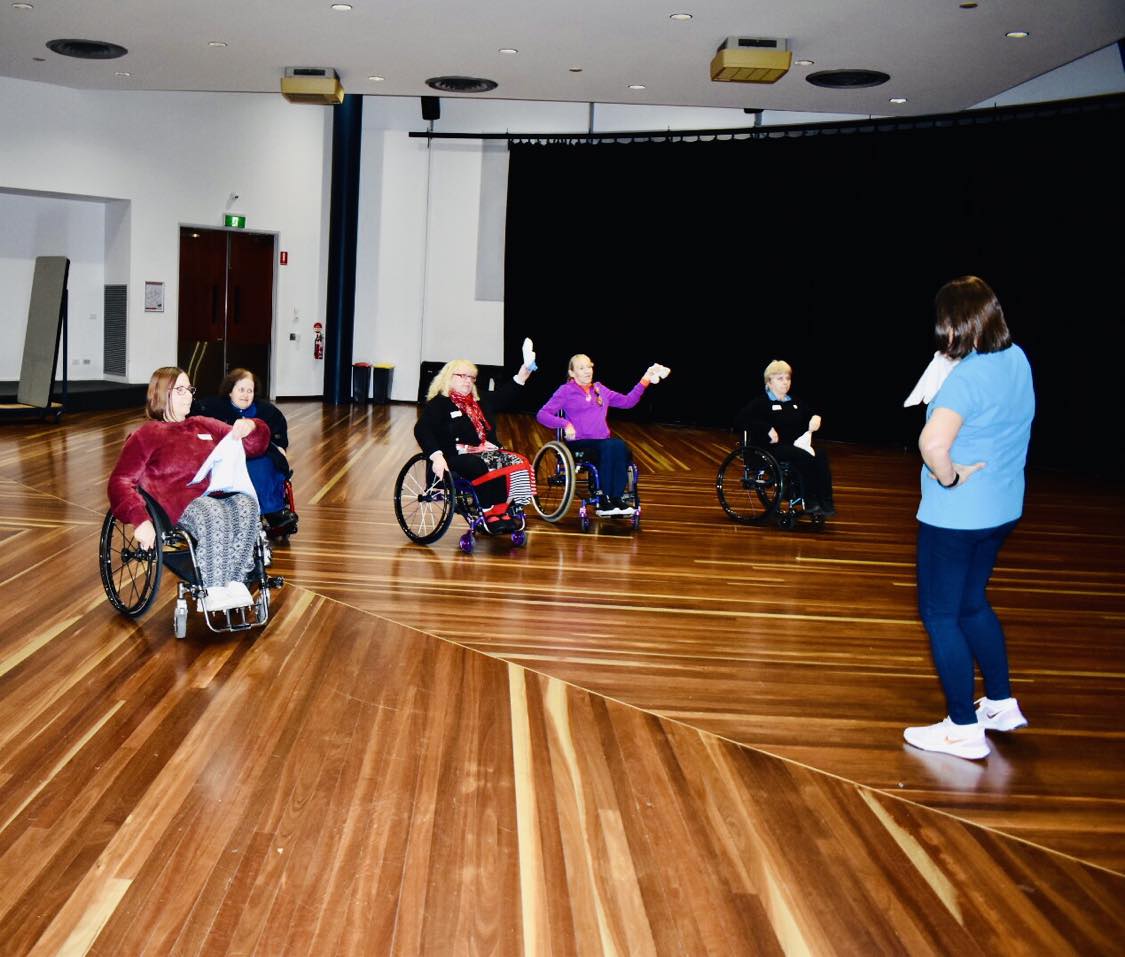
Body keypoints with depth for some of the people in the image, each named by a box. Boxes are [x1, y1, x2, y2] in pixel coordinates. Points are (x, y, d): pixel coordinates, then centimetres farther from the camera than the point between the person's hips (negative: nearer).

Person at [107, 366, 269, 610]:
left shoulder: (204, 425, 30)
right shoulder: (146, 436, 16)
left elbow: (254, 446, 31)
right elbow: (120, 482, 3)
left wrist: (251, 427, 4)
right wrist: (140, 519, -16)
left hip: (222, 494, 4)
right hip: (183, 502, -4)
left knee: (246, 505, -32)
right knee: (213, 515, -39)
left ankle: (236, 581, -32)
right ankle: (212, 591, -31)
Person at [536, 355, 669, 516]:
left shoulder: (600, 389, 23)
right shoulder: (566, 391, 6)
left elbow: (627, 401, 23)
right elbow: (541, 415, -3)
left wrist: (644, 381, 14)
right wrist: (565, 424, -18)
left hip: (603, 441, 5)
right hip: (579, 443, -4)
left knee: (620, 447, -31)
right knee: (609, 447, -35)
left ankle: (616, 499, -30)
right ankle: (602, 502, -30)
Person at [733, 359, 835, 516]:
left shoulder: (795, 403, 25)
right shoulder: (761, 402, 4)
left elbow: (810, 412, 36)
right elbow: (741, 419, -10)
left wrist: (816, 417, 9)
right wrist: (768, 429, -19)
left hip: (797, 446, 6)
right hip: (772, 448, -6)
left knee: (821, 455, -26)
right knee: (804, 457, -34)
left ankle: (826, 502, -34)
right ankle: (811, 503, -31)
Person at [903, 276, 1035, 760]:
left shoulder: (967, 378, -25)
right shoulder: (1017, 359, 1)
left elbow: (933, 441, -42)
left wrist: (949, 476, -24)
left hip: (954, 515, -9)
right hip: (1000, 510, 9)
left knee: (940, 615, 6)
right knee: (972, 604, 25)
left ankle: (964, 729, 14)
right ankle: (1002, 704, 35)